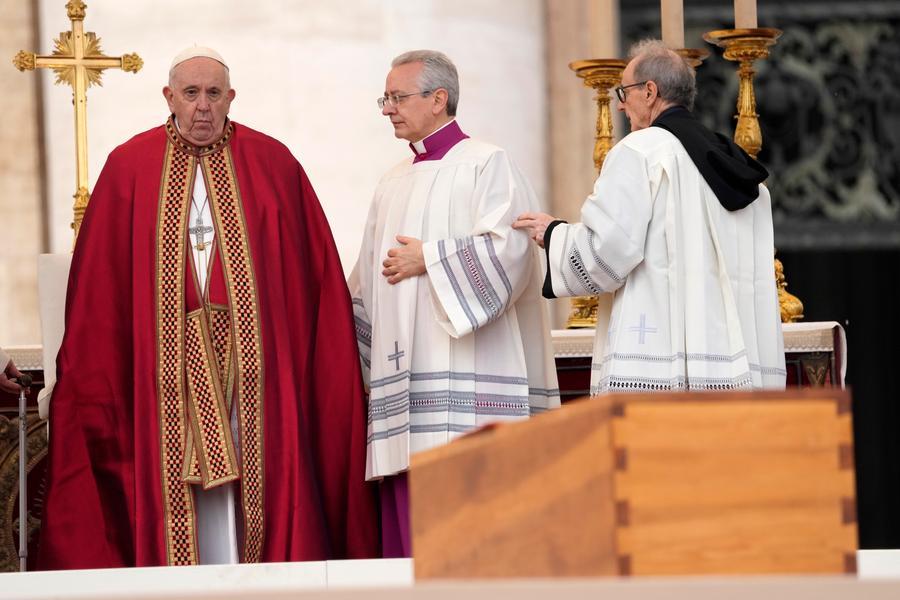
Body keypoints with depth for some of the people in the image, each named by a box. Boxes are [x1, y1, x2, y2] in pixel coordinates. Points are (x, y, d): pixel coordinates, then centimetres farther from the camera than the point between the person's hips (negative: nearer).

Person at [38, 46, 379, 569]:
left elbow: (315, 273, 7)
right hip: (167, 364, 0)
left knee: (254, 474, -4)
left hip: (251, 360, 0)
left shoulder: (271, 163, 6)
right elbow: (99, 287, 6)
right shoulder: (130, 168, 6)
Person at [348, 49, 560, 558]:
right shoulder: (394, 183, 21)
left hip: (464, 379, -7)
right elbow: (369, 286, 26)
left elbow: (509, 249, -15)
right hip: (405, 375, 8)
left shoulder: (485, 165, -1)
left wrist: (428, 259, -10)